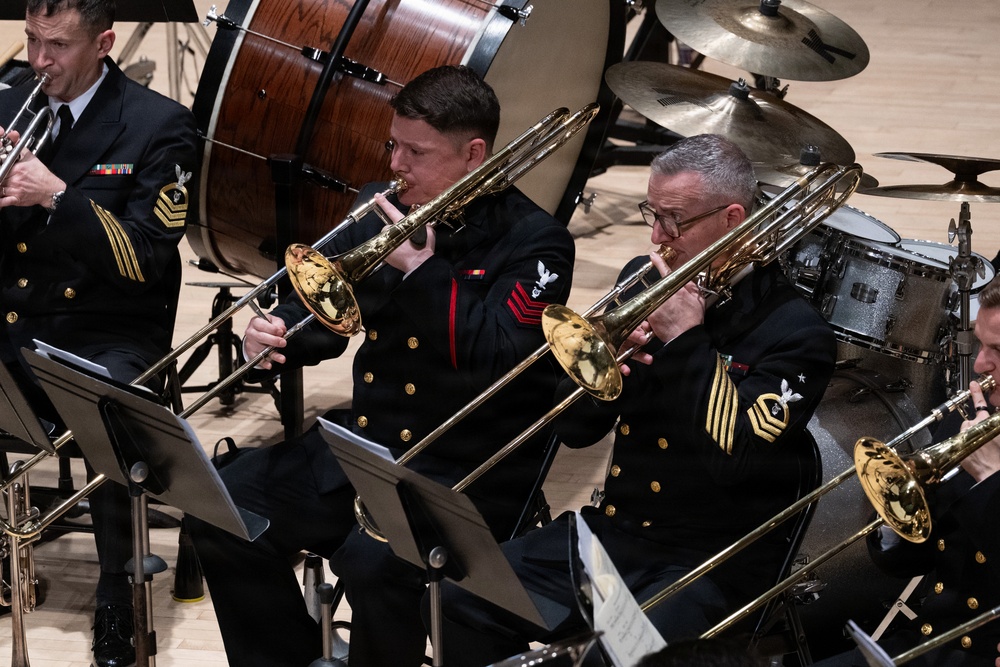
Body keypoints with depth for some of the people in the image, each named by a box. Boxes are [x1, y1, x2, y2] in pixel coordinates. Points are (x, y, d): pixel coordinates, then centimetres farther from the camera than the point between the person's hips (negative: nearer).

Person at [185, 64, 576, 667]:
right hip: (365, 438, 7)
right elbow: (321, 312, 15)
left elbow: (500, 357, -23)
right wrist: (276, 334, -8)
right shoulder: (382, 209, 9)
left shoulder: (532, 239, -9)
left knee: (373, 562, -32)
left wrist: (421, 266, -20)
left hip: (470, 472, -7)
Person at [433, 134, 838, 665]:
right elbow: (575, 429, 9)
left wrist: (687, 339, -19)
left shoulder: (795, 332, -10)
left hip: (709, 564, -6)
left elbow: (737, 456, -24)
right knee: (464, 606, -11)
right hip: (609, 529, 6)